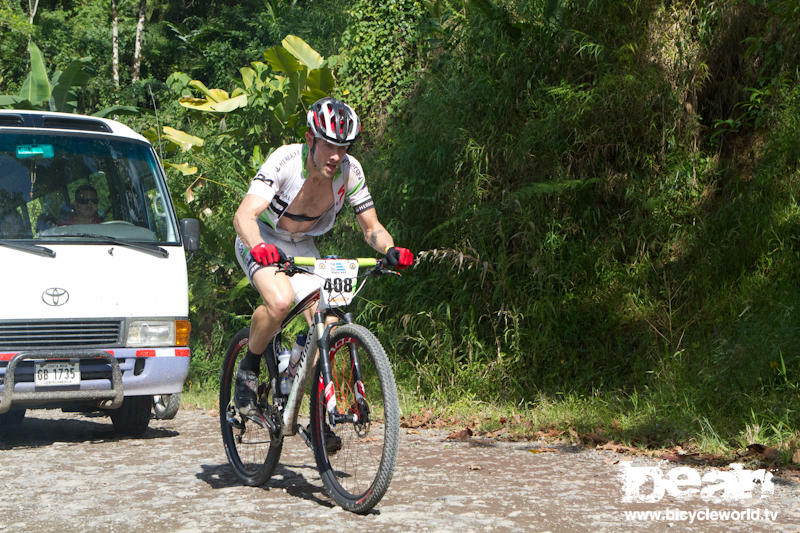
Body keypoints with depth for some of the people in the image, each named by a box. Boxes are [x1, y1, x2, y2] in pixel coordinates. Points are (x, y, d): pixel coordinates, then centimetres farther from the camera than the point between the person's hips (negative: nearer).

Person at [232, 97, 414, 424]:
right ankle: (248, 369, -6)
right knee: (280, 301, -34)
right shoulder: (285, 160, -30)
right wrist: (259, 248, -61)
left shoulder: (349, 171, -18)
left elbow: (371, 227, -11)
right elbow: (244, 215, -40)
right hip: (262, 241, -4)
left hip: (302, 248, 4)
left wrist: (391, 250, -34)